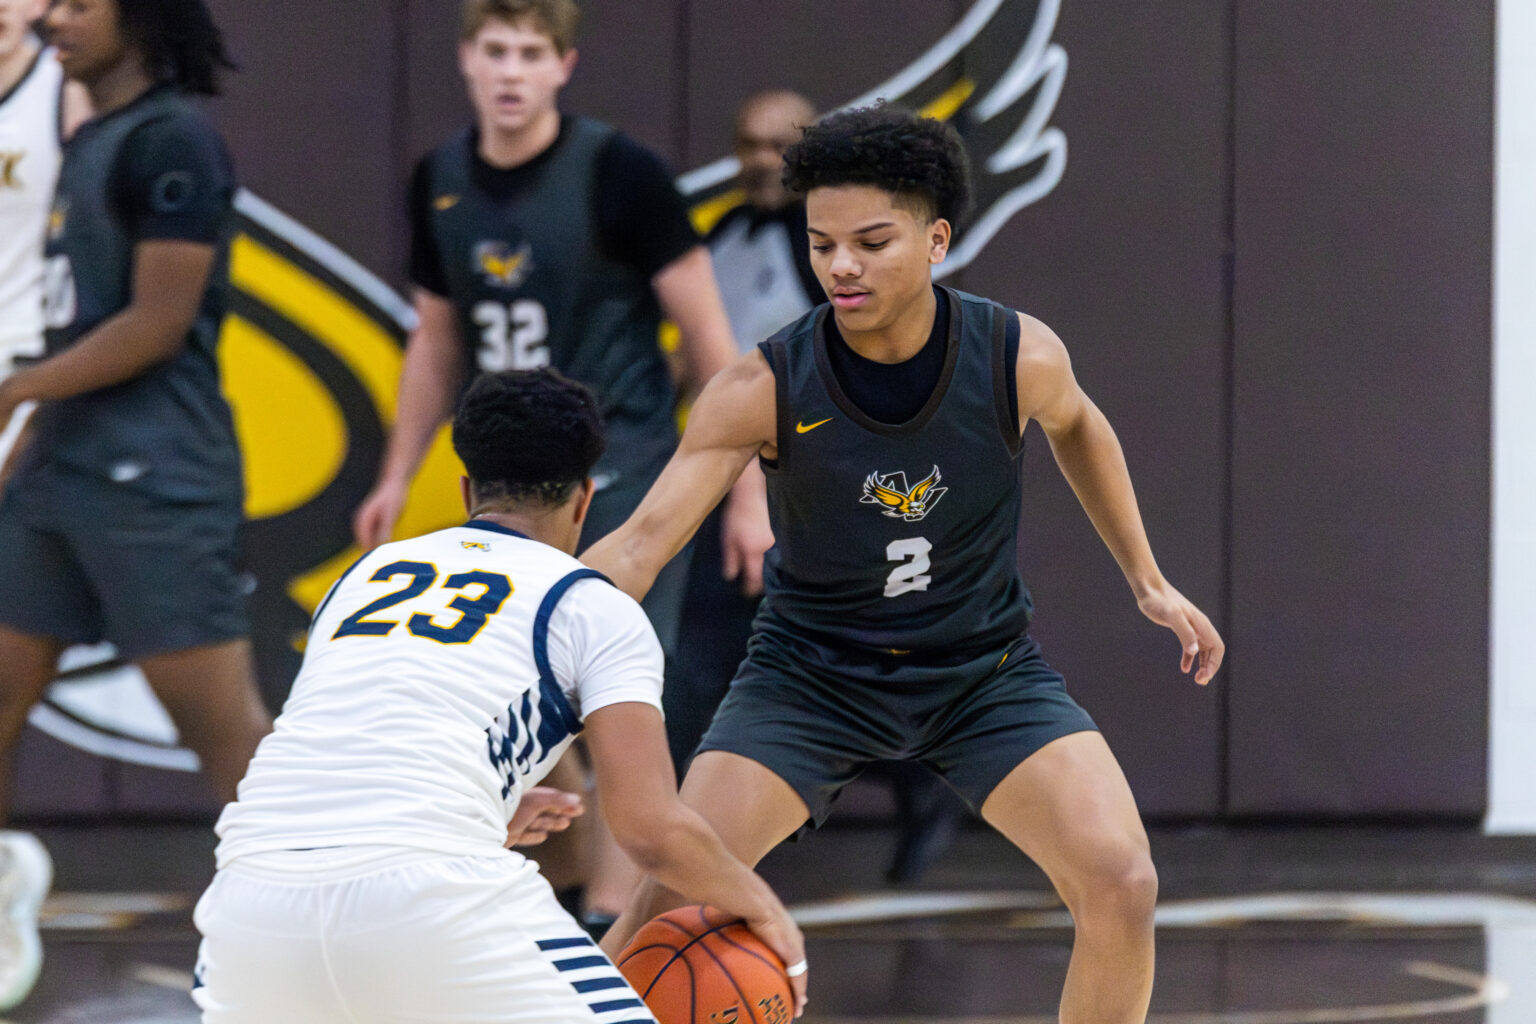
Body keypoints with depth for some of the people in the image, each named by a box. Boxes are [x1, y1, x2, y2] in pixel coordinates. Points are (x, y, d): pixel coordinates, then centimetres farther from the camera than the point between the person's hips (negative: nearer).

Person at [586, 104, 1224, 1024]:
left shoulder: (1020, 358, -19)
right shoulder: (765, 390, -23)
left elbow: (1077, 427, 7)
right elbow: (642, 545, -25)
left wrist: (1148, 580, 12)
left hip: (986, 669, 1)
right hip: (812, 670, -1)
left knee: (1122, 884, -17)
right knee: (673, 894, -16)